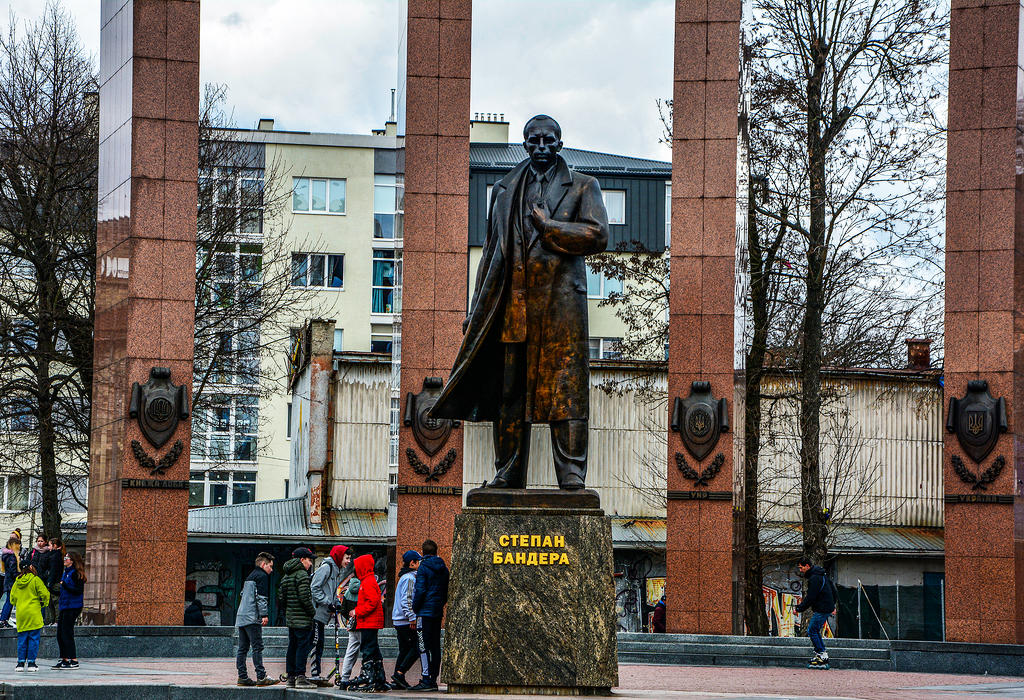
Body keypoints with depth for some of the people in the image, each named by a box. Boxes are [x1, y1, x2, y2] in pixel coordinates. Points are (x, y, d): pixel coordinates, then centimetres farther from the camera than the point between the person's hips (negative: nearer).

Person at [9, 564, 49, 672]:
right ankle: (31, 662, -1)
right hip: (34, 614, -4)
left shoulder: (17, 582, 8)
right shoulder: (35, 580, -6)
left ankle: (21, 662, 7)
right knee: (33, 639, 1)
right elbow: (44, 594, -10)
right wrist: (44, 603, 8)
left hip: (21, 614, 4)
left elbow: (12, 598, 12)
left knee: (22, 639, 10)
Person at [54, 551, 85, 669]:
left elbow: (78, 591, -19)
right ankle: (64, 659, 16)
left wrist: (64, 585, -24)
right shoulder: (65, 572, 16)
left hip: (72, 607, -9)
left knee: (67, 633, -8)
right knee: (60, 634, 9)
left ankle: (74, 661, -4)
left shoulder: (76, 574, -12)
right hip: (63, 606, 9)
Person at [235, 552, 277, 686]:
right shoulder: (262, 576, -5)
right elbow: (261, 597, -14)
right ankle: (261, 677, -13)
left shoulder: (250, 577, 23)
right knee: (257, 647, -10)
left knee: (242, 649, 6)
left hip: (241, 617, 9)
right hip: (252, 618, -9)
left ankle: (242, 677, 6)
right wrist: (265, 615, -15)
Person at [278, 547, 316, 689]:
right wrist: (313, 612, -9)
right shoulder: (302, 574, -12)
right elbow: (304, 597, -20)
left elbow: (280, 599, 16)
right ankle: (300, 677, -11)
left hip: (290, 618, 9)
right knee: (303, 646, -7)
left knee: (292, 647, 12)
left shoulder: (286, 576, 15)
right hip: (303, 619, -9)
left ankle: (291, 677, 15)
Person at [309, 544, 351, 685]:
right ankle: (314, 675, -11)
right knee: (316, 643, -10)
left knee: (319, 645, 8)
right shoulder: (326, 567, -11)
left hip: (324, 614, 10)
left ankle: (315, 675, 10)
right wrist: (328, 603, -18)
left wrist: (337, 604, 9)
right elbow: (314, 588, -17)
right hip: (317, 612, -10)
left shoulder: (337, 571, 20)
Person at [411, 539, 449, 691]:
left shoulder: (424, 567, -10)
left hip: (426, 610, -7)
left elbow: (420, 590, -14)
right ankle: (433, 678, 13)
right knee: (436, 645, 10)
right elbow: (447, 591, 14)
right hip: (438, 611, 7)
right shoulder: (443, 569, 11)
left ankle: (428, 680, -11)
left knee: (427, 645, -7)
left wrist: (415, 608, -6)